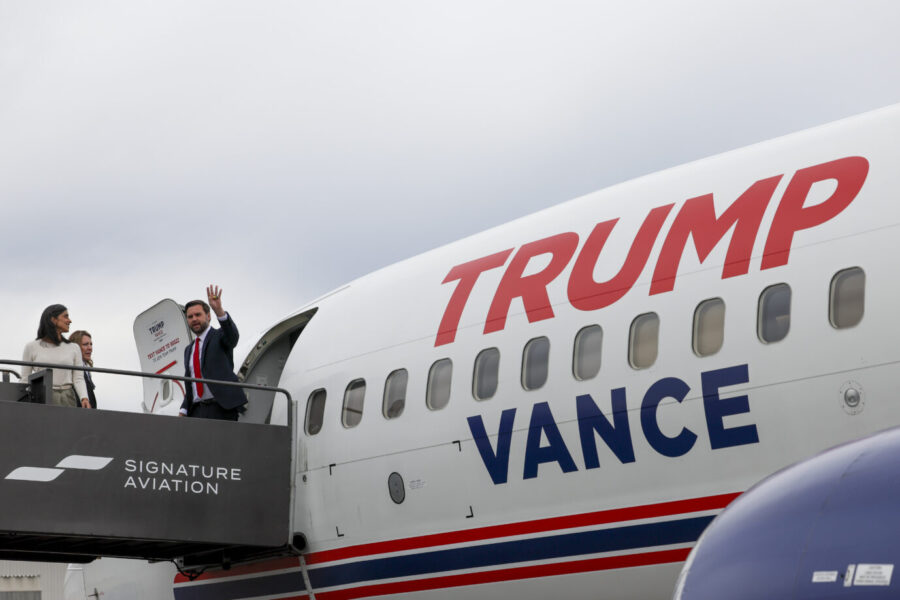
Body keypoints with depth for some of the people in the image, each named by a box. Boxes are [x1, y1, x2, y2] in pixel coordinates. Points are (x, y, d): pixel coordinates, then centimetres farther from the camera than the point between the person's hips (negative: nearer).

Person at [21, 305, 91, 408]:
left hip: (67, 400, 1)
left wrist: (84, 398, -12)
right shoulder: (31, 347, 7)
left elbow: (78, 379, 7)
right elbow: (25, 380, 8)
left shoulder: (73, 348, 12)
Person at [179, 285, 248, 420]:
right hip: (196, 412, 5)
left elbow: (232, 334, -20)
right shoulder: (189, 350, 23)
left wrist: (219, 310, -38)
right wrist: (183, 411, 9)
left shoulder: (220, 337, 5)